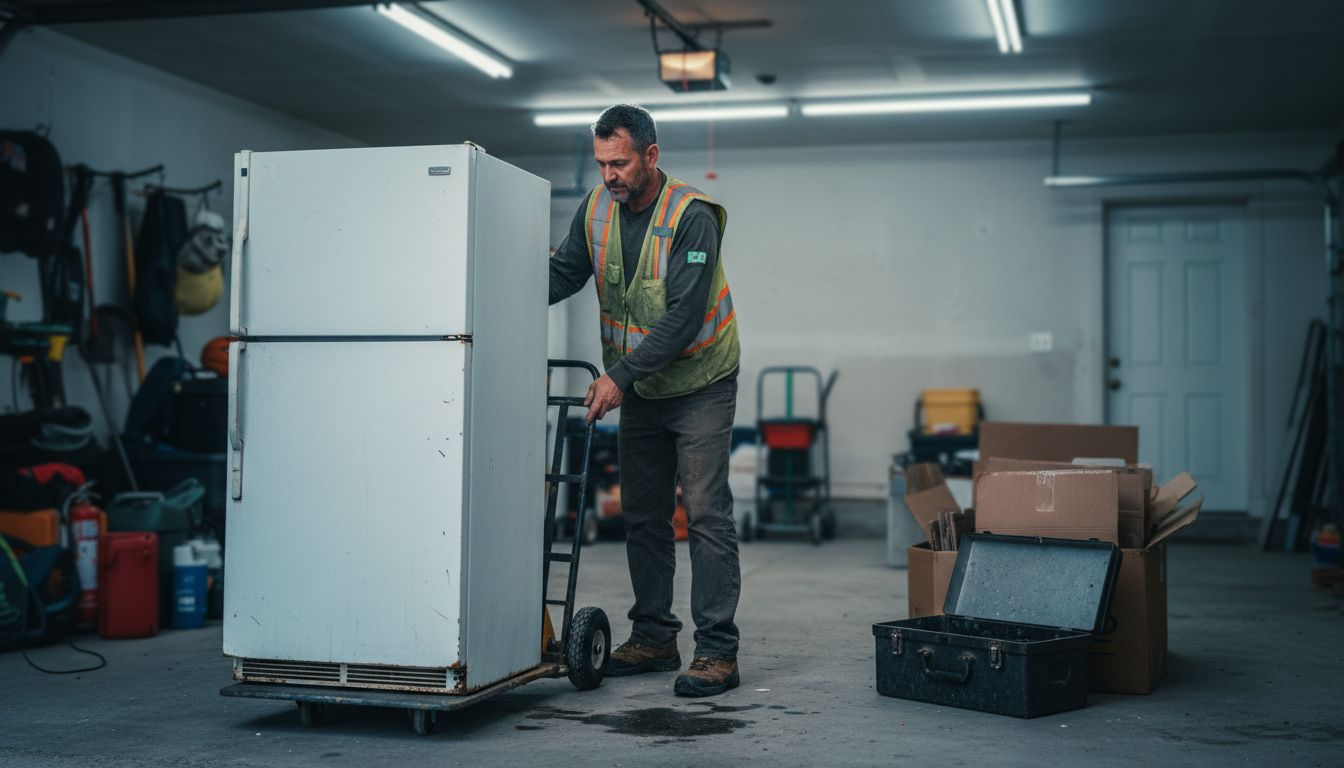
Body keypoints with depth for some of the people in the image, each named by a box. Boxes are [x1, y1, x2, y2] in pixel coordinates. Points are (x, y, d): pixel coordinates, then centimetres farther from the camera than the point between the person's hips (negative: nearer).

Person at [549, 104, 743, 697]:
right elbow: (563, 274, 3)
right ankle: (654, 637, 21)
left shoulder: (692, 217, -22)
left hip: (699, 385, -6)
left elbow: (682, 316, -27)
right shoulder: (597, 209, -2)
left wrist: (620, 375, -30)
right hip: (638, 389, 7)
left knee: (706, 512, -9)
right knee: (642, 515, 10)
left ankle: (716, 650, -6)